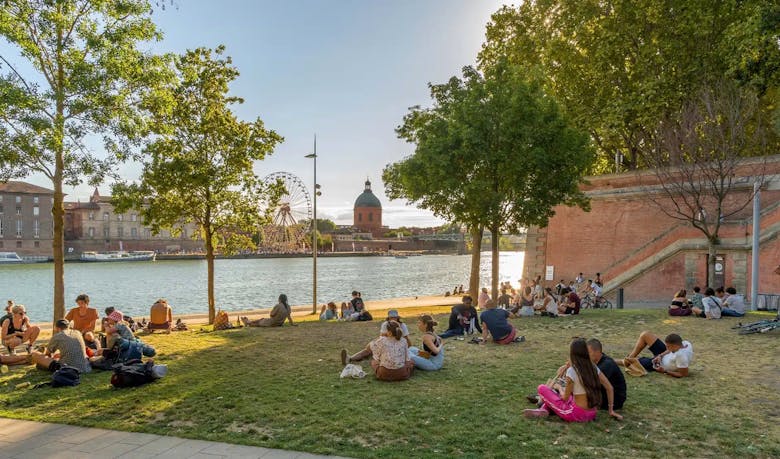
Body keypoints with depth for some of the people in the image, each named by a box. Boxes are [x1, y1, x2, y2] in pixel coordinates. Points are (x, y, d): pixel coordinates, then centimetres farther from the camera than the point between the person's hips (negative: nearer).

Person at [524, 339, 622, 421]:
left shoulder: (571, 371, -17)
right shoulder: (593, 367, 1)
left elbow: (565, 398, -9)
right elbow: (610, 388, 6)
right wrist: (611, 410, 16)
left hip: (577, 415, -7)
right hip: (591, 414, 7)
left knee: (542, 388, 3)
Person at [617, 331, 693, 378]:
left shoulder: (681, 356, -41)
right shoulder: (685, 343, -18)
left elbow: (684, 374, -31)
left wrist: (665, 371, -23)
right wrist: (661, 355, -13)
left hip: (661, 365, -8)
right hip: (664, 357, 8)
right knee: (645, 335, 2)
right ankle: (630, 357, 14)